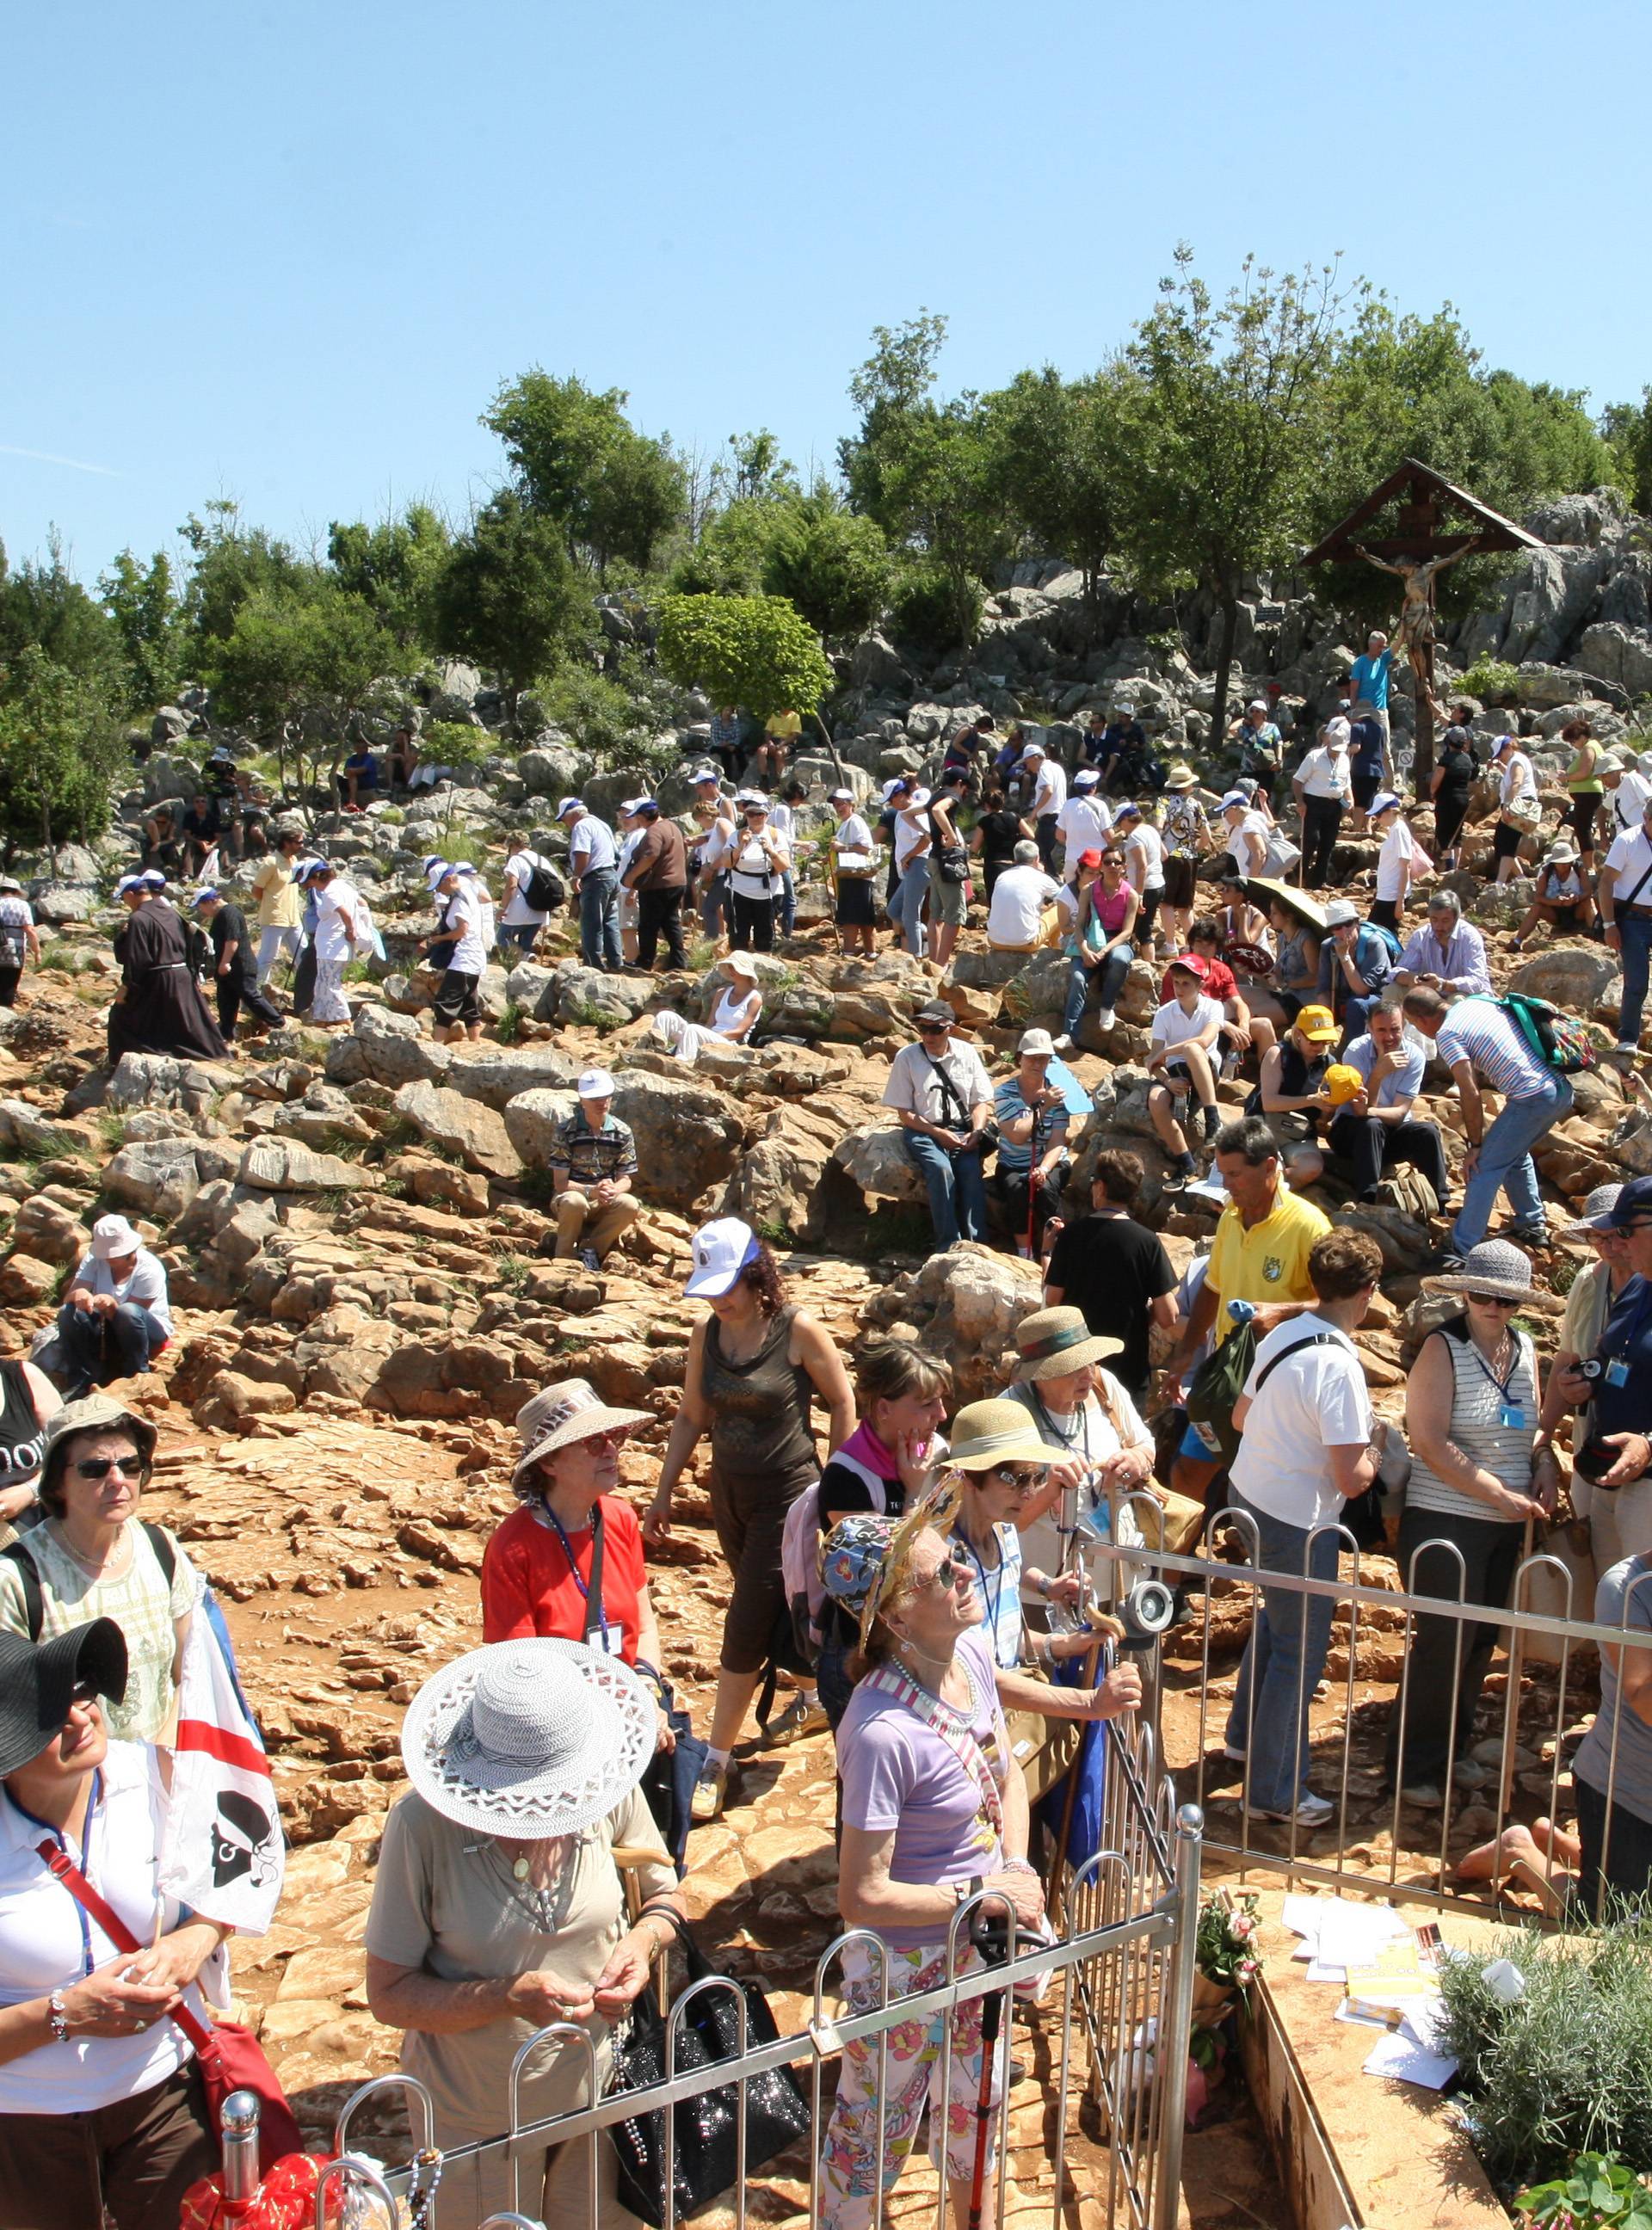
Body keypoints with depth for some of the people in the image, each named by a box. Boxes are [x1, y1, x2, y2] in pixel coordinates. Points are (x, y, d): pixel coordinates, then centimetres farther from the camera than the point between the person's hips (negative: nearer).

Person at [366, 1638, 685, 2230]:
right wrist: (509, 1998, -30)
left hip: (600, 2094, 2)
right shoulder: (422, 1824, -23)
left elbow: (664, 1894, 4)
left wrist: (643, 1940, -17)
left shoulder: (608, 1791, -14)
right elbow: (390, 1996, -16)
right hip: (478, 2123, -2)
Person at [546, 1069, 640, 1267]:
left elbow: (625, 1180, 0)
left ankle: (590, 1249, -11)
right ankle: (565, 1258, -14)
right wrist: (592, 1191, -30)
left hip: (605, 1205, 3)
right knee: (574, 1202, -38)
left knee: (630, 1205, -30)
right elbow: (560, 1183, -12)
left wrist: (613, 1190, -26)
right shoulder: (566, 1131, -10)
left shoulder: (622, 1132, -2)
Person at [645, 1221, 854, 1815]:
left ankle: (716, 1759, 2)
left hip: (788, 1491, -5)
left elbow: (843, 1403, -5)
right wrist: (663, 1495, 7)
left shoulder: (798, 1330, -15)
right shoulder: (707, 1333, 0)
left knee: (747, 1624, -6)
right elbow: (691, 1416, 8)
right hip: (729, 1492, 6)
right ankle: (814, 1697, 42)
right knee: (775, 1611, 18)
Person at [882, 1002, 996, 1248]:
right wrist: (938, 1133, -14)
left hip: (962, 1131, 2)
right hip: (922, 1131, -2)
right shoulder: (906, 1058, -2)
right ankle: (949, 1245, -31)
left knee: (971, 1171, -29)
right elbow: (905, 1114, -2)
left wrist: (977, 1131, -10)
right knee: (941, 1169, -32)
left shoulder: (967, 1054, 5)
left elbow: (982, 1101, 10)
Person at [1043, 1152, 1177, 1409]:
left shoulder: (1071, 1233, -9)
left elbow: (1052, 1302, -5)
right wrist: (1144, 1311, 8)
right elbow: (1168, 1319, -13)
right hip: (1128, 1367, -1)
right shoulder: (1147, 1242, -12)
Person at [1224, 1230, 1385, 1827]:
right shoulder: (1338, 1365, -26)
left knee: (1277, 1618, 29)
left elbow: (1242, 1415, 13)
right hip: (1297, 1520, -9)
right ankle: (1273, 1792, 18)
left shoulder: (1282, 1334, -2)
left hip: (1250, 1492, 9)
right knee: (1301, 1651, 7)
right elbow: (1350, 1477, -26)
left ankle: (1246, 1735, 45)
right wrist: (1371, 1460, -5)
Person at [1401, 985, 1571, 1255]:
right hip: (1563, 1089, 9)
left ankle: (1462, 1253, -3)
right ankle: (1533, 1225, 35)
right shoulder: (1477, 1003, 16)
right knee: (1515, 1154, 29)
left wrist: (1475, 1146, -5)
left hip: (1533, 1099, -9)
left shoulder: (1446, 1034, -8)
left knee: (1483, 1168, -2)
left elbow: (1471, 1095, -13)